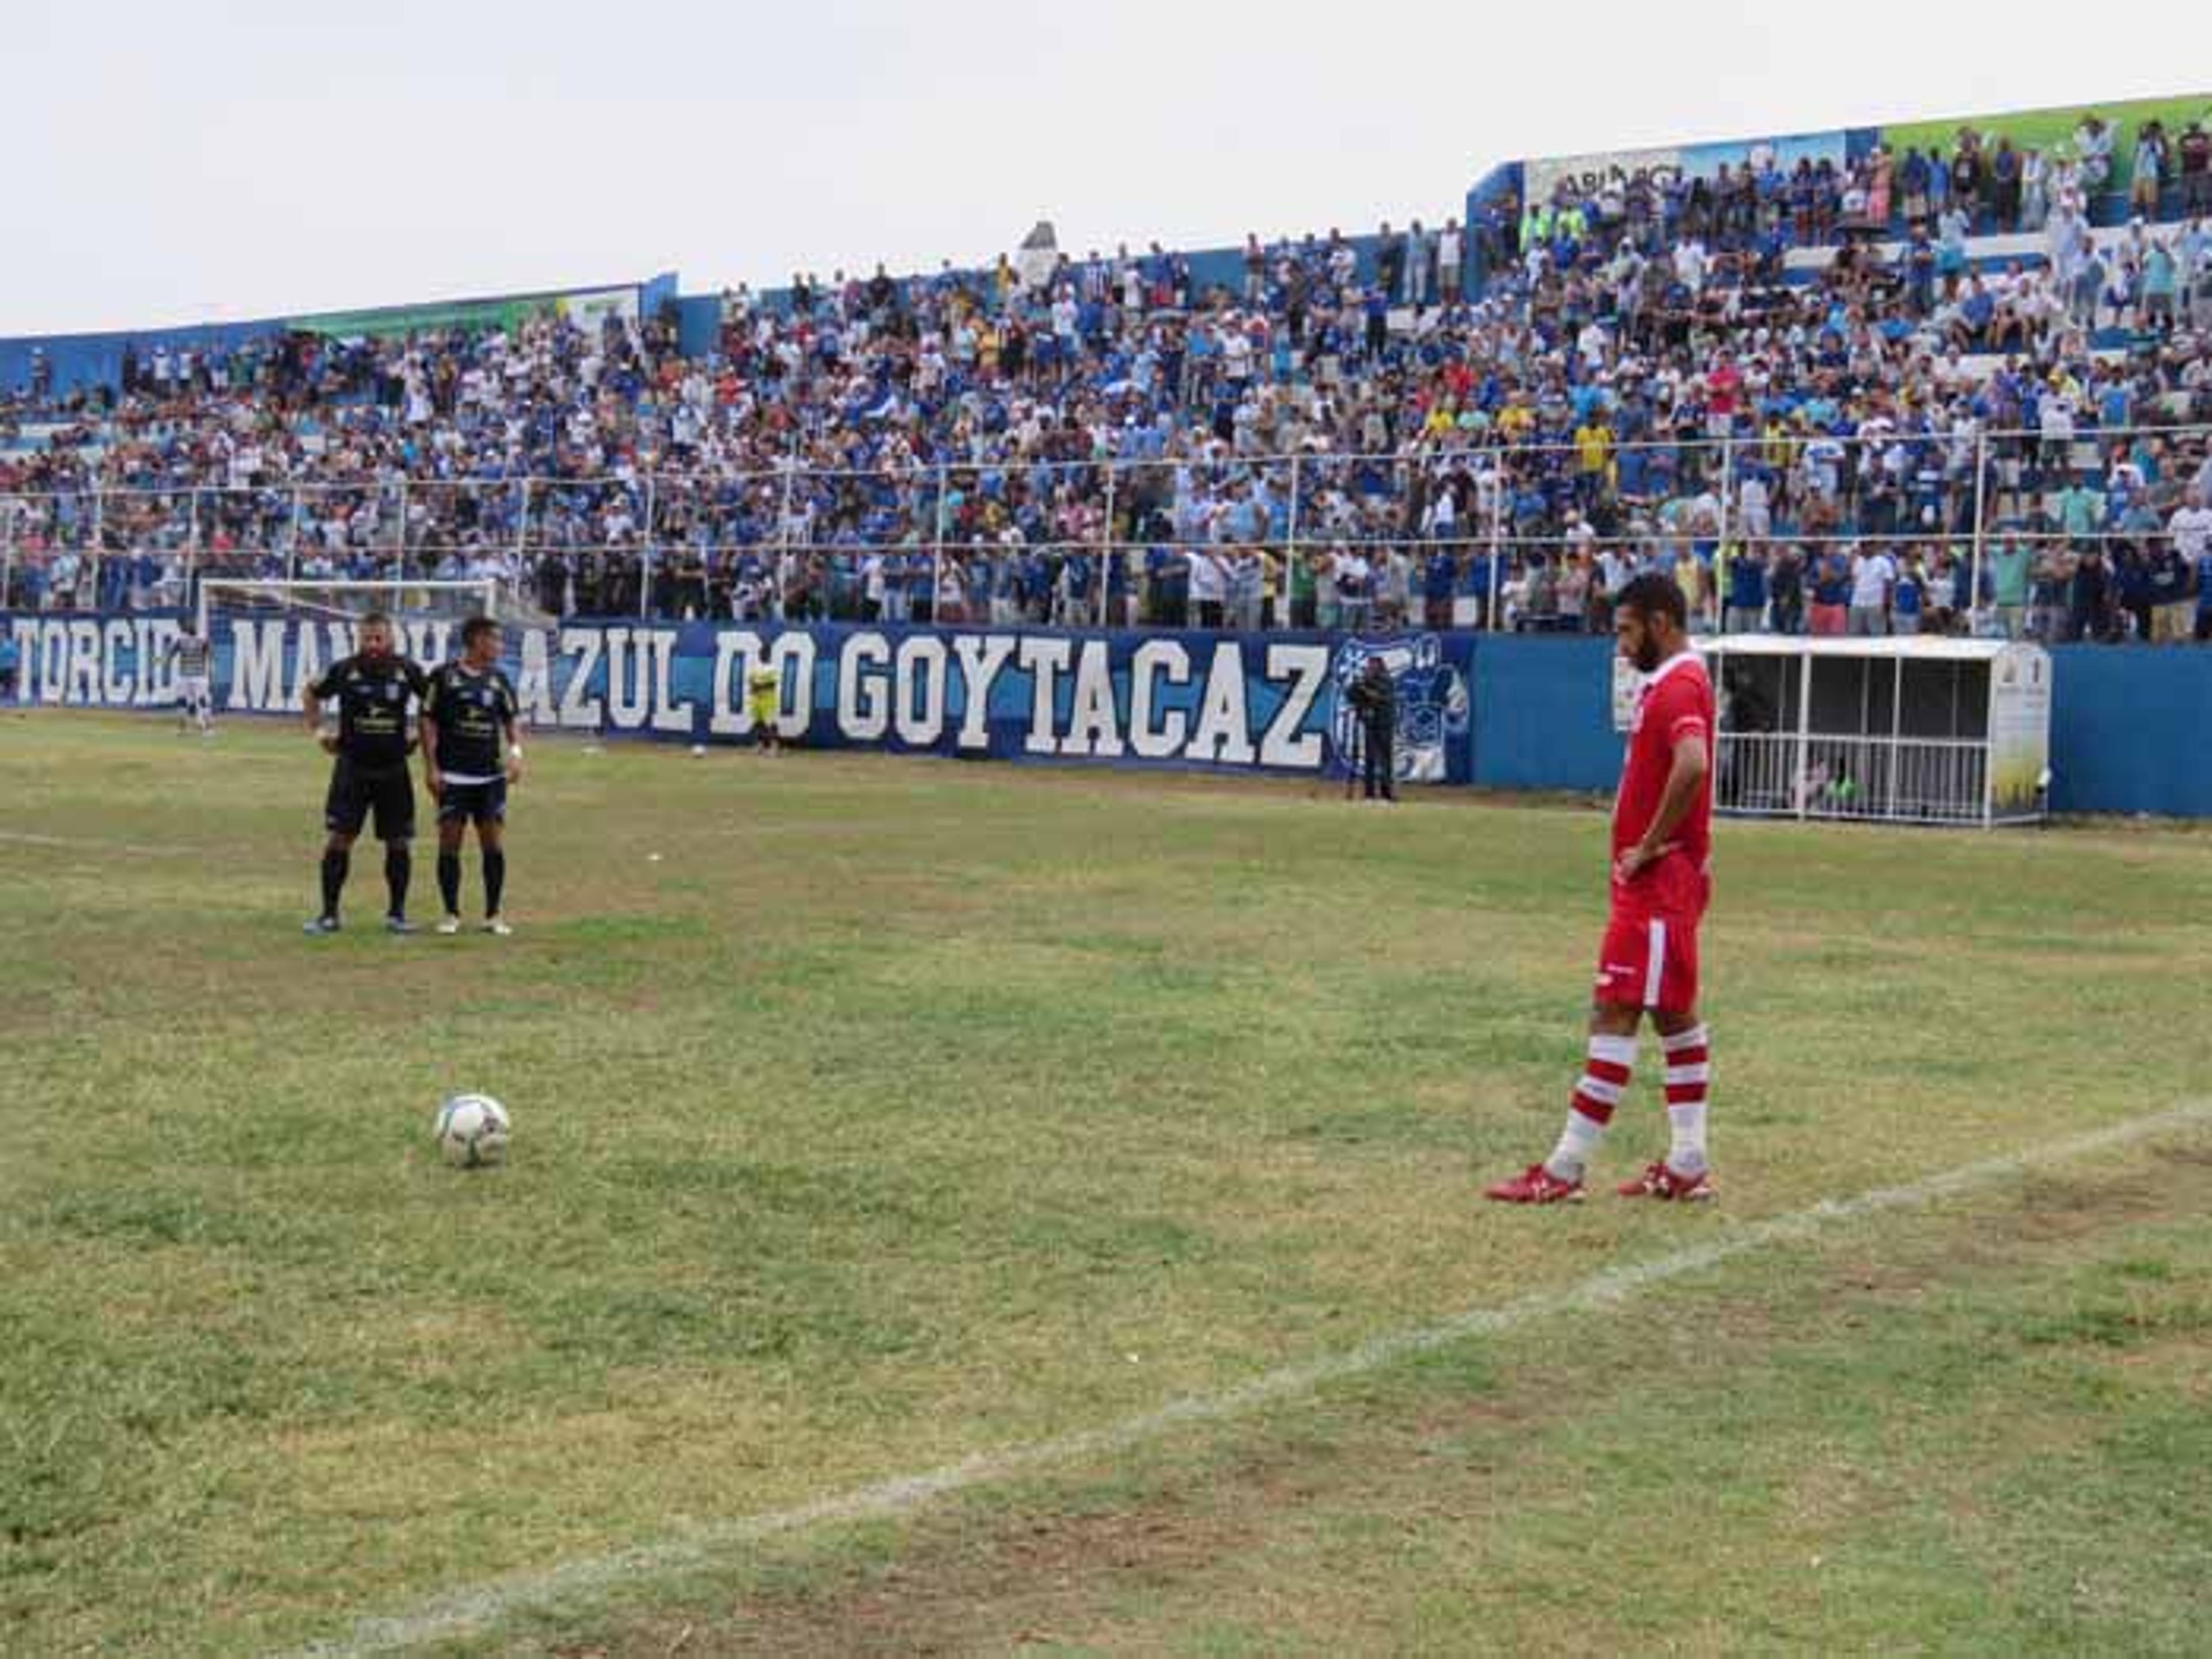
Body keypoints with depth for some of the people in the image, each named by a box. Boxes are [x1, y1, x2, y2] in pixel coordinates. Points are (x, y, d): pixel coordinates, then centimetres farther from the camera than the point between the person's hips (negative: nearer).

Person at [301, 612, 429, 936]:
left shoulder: (407, 671, -2)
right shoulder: (344, 670, -4)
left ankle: (397, 914, 15)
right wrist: (318, 731, 6)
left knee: (398, 842, 4)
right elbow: (310, 696, 14)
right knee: (340, 839, -4)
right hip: (352, 769, -1)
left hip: (394, 771, 1)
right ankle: (329, 914, 3)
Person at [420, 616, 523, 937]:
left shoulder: (498, 680, 10)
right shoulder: (444, 677, -3)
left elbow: (509, 720, 17)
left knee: (494, 843, 0)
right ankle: (451, 913, 9)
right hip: (452, 776, -3)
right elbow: (429, 721, -2)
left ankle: (494, 914, 9)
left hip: (491, 775, 3)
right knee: (450, 842, -1)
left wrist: (515, 752, -1)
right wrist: (431, 767, -8)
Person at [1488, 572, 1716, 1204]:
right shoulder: (1670, 683, 16)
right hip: (1663, 878, 11)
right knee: (1673, 1014, 12)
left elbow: (1692, 766, -33)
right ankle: (1687, 1164, 17)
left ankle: (1565, 1171, -8)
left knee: (1615, 1015, -9)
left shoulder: (1678, 687, -16)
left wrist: (1650, 846, -24)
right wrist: (1646, 849, 13)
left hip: (1657, 879, -11)